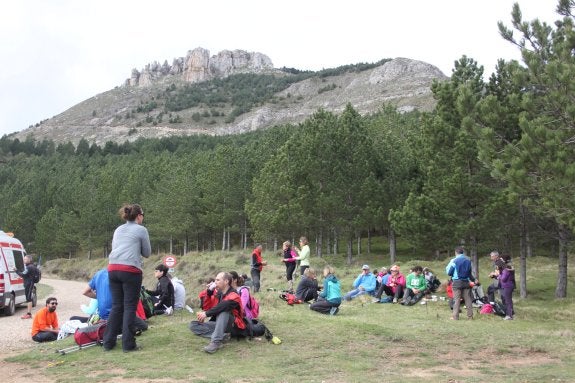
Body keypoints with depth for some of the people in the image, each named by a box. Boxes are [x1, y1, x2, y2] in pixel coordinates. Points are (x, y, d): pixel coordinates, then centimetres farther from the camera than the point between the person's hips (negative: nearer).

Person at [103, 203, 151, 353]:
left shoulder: (118, 230, 20)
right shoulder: (141, 230, 3)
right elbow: (147, 253, 8)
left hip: (113, 268, 6)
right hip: (130, 270, -6)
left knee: (116, 306, 12)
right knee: (129, 307, 0)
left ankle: (108, 342, 13)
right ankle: (128, 344, 0)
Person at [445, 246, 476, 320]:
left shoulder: (454, 261, -8)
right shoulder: (468, 260, 6)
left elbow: (449, 272, -5)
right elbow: (470, 272, 15)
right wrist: (473, 280, 31)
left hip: (457, 282, -4)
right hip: (466, 282, 4)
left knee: (456, 299, -1)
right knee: (468, 299, 9)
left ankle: (455, 316, -2)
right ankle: (470, 315, 12)